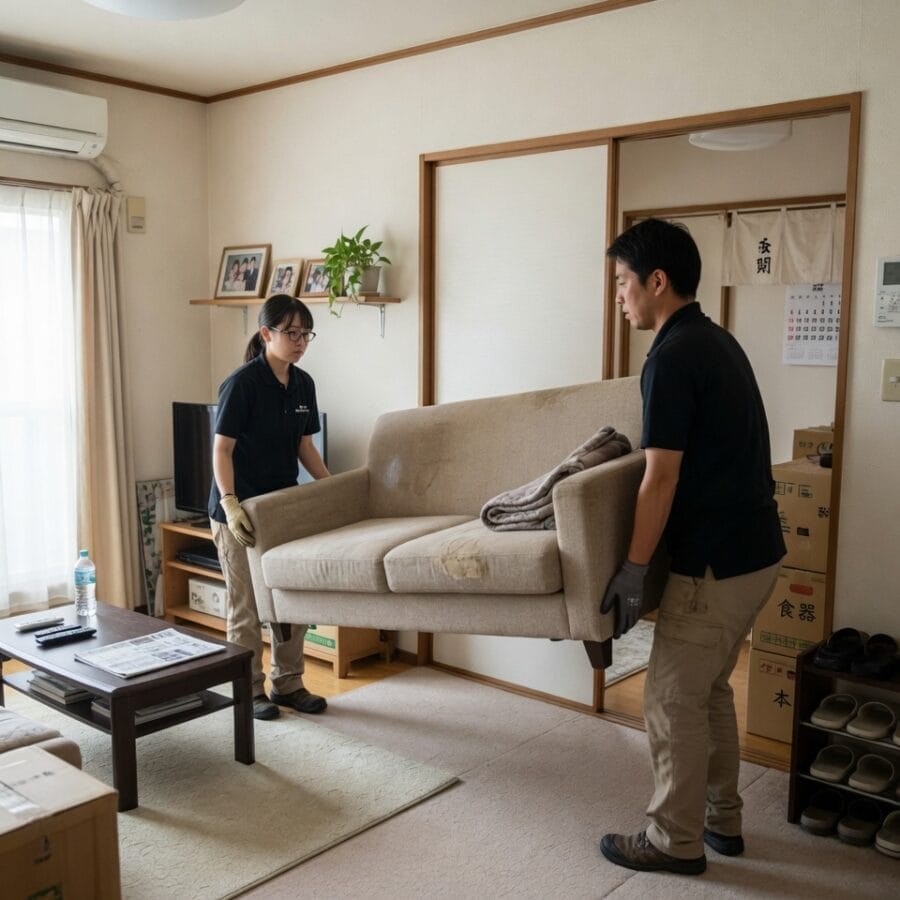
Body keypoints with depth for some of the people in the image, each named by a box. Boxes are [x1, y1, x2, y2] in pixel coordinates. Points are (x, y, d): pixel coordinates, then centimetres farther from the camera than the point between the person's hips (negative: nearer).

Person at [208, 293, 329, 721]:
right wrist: (230, 504, -28)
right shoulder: (242, 383, -17)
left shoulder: (303, 384, 4)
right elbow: (222, 449, -17)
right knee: (247, 605, 5)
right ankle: (249, 690, 21)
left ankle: (287, 683, 28)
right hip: (240, 511, -7)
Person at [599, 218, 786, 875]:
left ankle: (676, 840, 19)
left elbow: (663, 479, -20)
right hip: (753, 548, 10)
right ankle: (721, 819, 33)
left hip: (715, 561, -10)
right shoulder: (716, 341, 11)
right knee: (709, 689, 20)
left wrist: (633, 570, -14)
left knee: (673, 698, 4)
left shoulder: (673, 355, -18)